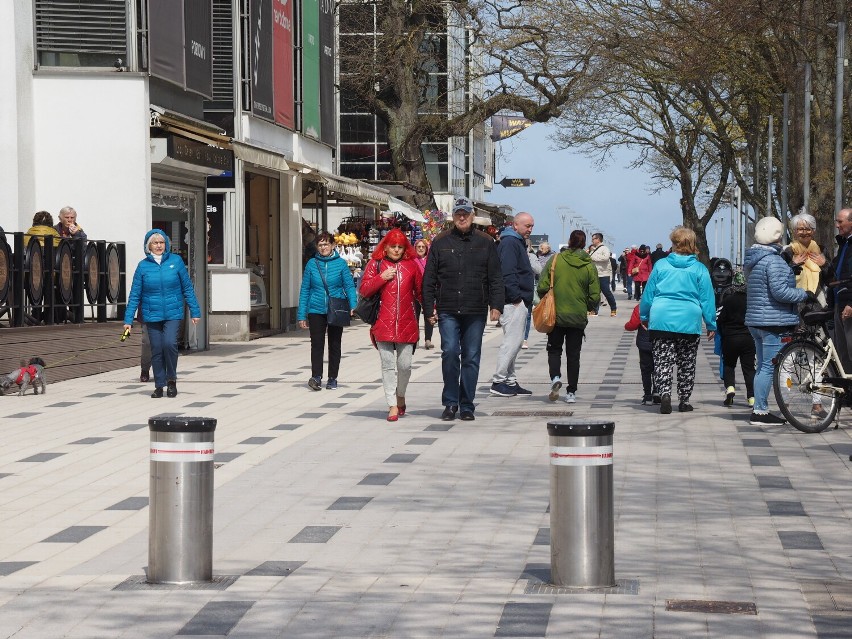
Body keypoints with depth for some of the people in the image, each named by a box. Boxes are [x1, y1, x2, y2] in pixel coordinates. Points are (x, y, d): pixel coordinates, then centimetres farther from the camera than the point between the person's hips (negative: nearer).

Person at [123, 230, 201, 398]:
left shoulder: (176, 261, 0)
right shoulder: (143, 266, 1)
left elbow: (187, 288, 4)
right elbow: (135, 295, 2)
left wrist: (194, 311, 3)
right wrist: (128, 320, -1)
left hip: (173, 313, -1)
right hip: (152, 315, 1)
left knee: (169, 343, -19)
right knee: (156, 350, 3)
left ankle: (171, 379, 2)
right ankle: (159, 385, 17)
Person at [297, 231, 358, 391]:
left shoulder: (341, 264, -1)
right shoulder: (312, 264, 3)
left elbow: (349, 286, -1)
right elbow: (305, 290, 6)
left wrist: (353, 306, -16)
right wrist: (302, 315, 3)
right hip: (316, 311, 0)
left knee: (334, 345, 8)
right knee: (317, 344, -10)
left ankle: (332, 378, 17)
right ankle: (316, 377, -16)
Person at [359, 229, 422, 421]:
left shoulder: (411, 265, 9)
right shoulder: (376, 264, 7)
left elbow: (420, 291, 12)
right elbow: (364, 290, 1)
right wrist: (382, 277, -10)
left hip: (406, 324, 1)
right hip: (383, 324, -1)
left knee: (405, 365, 1)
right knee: (388, 365, -3)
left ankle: (400, 396, 26)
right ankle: (393, 406, 0)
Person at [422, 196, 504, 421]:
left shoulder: (485, 242, 9)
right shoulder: (441, 242, 7)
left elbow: (495, 277, 8)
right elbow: (429, 278, 8)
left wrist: (496, 305, -1)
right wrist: (430, 307, 2)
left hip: (476, 312, 1)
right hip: (448, 311, -1)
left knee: (471, 358, 4)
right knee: (450, 352, -11)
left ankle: (466, 406, 12)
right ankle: (450, 403, 3)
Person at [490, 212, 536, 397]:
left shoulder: (518, 243, 22)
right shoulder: (509, 243, -12)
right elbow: (507, 273, -21)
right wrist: (516, 297, -21)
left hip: (520, 302, 11)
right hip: (514, 302, -11)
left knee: (515, 343, 13)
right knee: (512, 341, -11)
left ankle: (510, 381, 18)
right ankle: (498, 382, -9)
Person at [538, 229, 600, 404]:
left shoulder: (555, 260, -6)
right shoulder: (589, 266, -3)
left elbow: (542, 287, -7)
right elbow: (595, 296, -3)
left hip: (556, 315, -1)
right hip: (578, 317, 1)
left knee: (554, 349, 15)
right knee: (573, 354, 10)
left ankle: (555, 377, -11)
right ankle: (571, 392, 9)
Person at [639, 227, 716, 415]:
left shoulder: (661, 265, 3)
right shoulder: (699, 269, 2)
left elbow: (648, 293, 8)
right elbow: (707, 299, 3)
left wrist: (644, 316, 20)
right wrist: (711, 325, 9)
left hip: (661, 320, 0)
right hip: (689, 322, 0)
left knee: (662, 361, 1)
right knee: (687, 363, 12)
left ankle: (665, 393, -19)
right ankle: (684, 400, 17)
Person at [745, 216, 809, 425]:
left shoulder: (753, 259, 14)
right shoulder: (774, 261, -16)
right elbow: (780, 291, -22)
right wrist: (804, 293, -10)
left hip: (756, 321, 10)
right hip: (773, 322, -10)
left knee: (763, 366, 14)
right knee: (769, 367, -6)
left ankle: (760, 410, 17)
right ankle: (760, 411, -6)